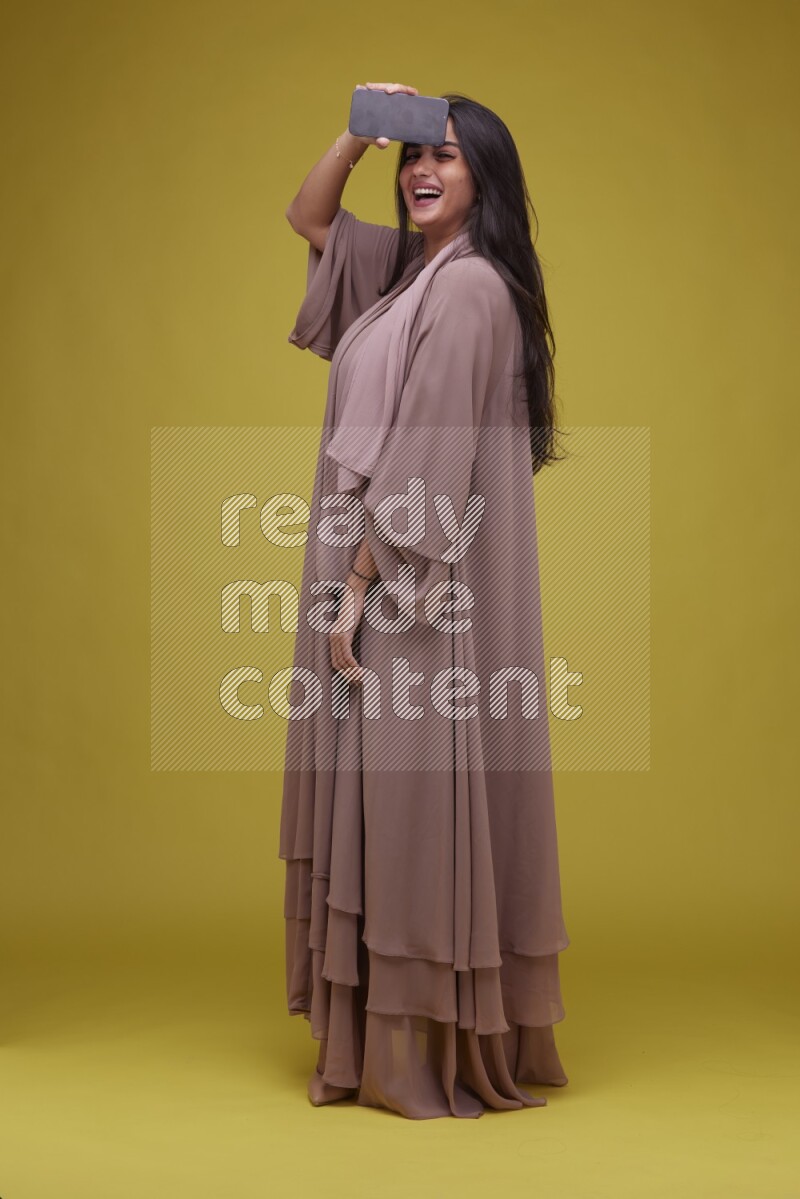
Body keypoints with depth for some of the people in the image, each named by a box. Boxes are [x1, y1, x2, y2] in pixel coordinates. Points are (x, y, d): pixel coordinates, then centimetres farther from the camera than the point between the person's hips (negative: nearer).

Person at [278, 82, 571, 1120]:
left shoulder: (470, 287, -13)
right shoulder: (412, 267, 15)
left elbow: (426, 460, -19)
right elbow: (309, 218, 27)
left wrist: (358, 587, -18)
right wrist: (359, 132, 11)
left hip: (425, 590, -9)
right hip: (394, 580, 9)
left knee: (421, 797, -5)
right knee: (387, 802, 11)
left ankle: (437, 1056, 6)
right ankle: (389, 1040, 20)